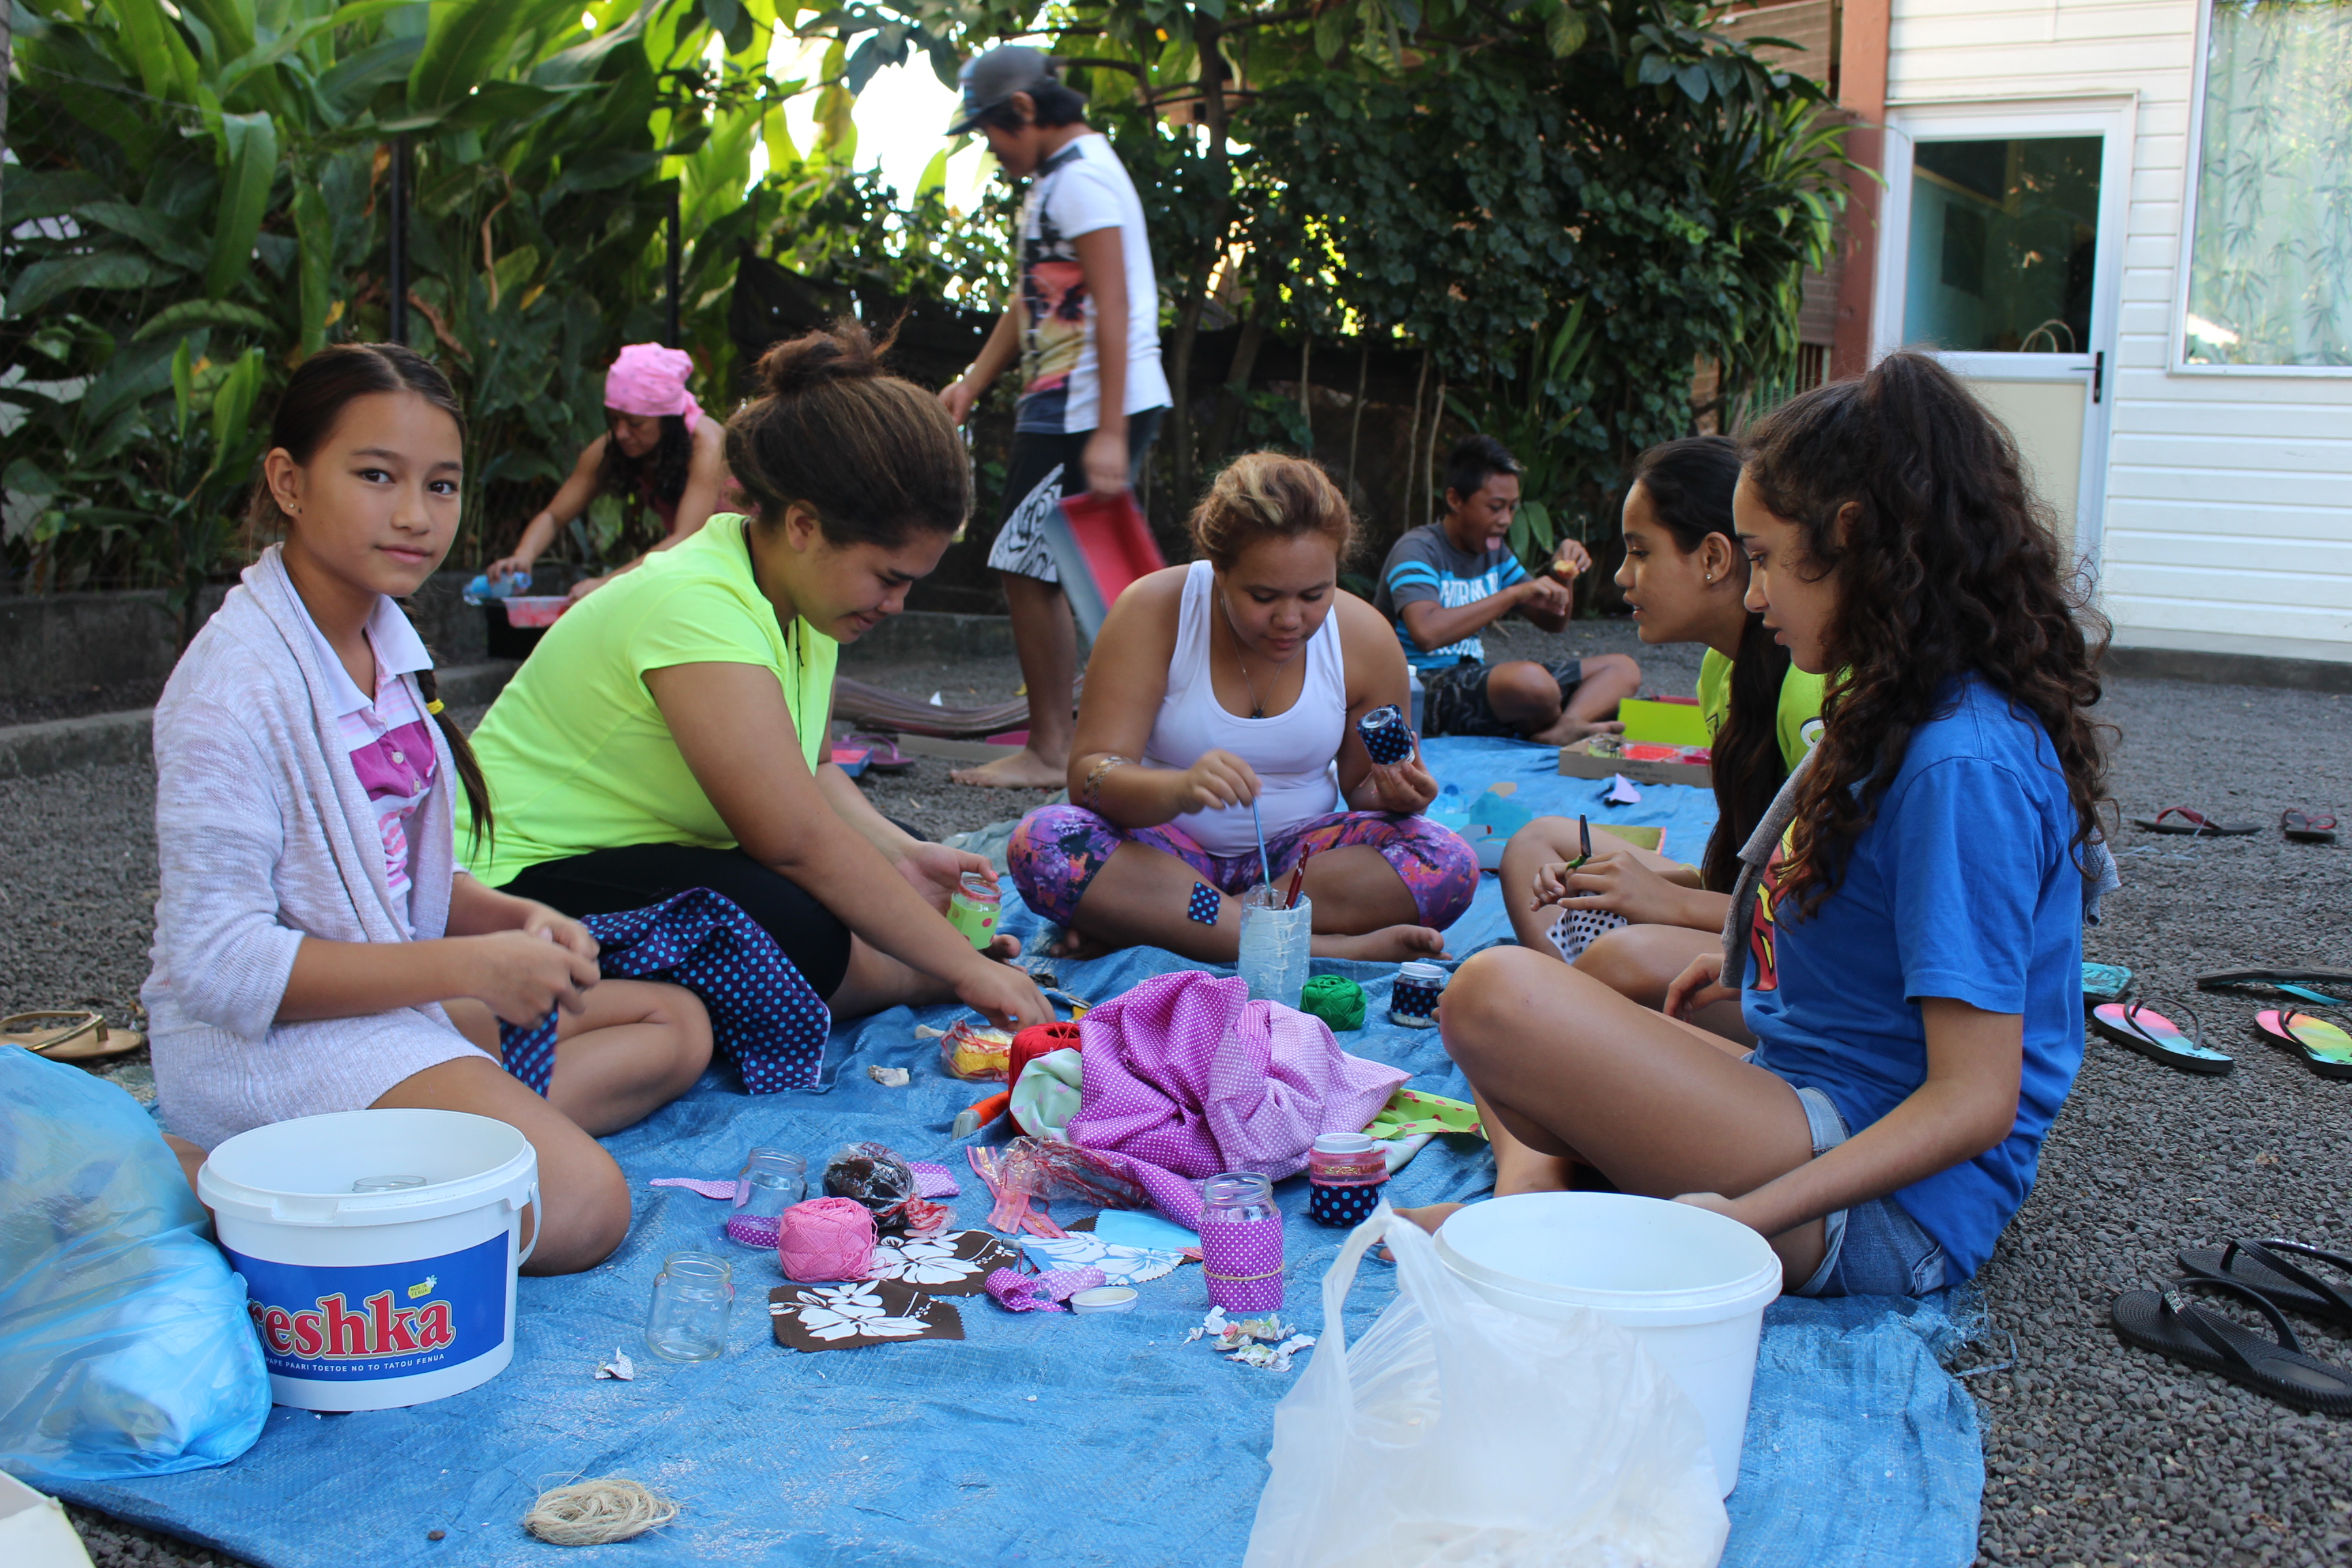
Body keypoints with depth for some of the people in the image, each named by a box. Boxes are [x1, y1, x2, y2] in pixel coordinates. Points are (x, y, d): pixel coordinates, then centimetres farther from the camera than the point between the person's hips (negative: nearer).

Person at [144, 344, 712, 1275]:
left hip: (395, 990, 9)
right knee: (580, 1206, -25)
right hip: (256, 1036, -9)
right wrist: (469, 966, -23)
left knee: (675, 1027, 12)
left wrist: (515, 921, -5)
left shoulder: (387, 644, 9)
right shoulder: (235, 683, -19)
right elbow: (218, 961, -22)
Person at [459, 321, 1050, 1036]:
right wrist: (962, 969, -29)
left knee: (912, 890, 4)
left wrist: (900, 855, -11)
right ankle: (924, 979, -6)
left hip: (667, 850, 10)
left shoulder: (798, 596, 1)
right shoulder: (697, 609, -28)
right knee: (793, 930, -33)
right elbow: (799, 839, -33)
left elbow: (813, 774, 9)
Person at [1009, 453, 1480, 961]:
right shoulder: (1153, 612, -14)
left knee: (1450, 864, -25)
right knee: (1040, 841, -33)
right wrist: (1179, 790, -41)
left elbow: (1362, 784, 7)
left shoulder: (1365, 638, -6)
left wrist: (1391, 794, -17)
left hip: (1296, 853, 2)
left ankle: (1143, 923, -27)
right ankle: (1322, 949, -34)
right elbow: (1090, 775, -20)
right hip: (1166, 848, -2)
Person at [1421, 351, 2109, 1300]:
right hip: (1824, 1114, 11)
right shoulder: (1912, 717, 10)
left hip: (1887, 1211, -11)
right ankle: (1528, 1186, -8)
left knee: (1501, 996, -29)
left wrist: (1741, 1217, -29)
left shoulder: (1964, 765, -21)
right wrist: (1761, 961, 22)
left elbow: (1976, 1098, -24)